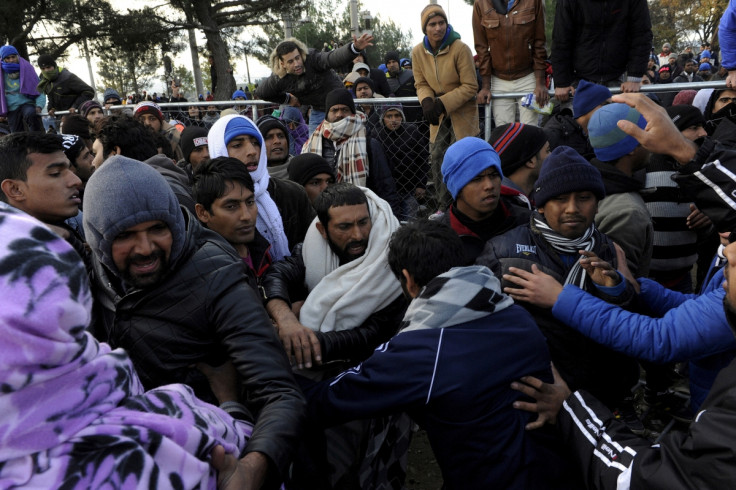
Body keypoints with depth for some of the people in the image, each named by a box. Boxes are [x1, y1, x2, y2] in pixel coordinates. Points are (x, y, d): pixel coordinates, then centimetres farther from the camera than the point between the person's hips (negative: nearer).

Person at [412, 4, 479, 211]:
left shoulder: (460, 48, -19)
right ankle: (443, 206, 17)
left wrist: (443, 103, -25)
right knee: (436, 158, 4)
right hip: (438, 113, 5)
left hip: (462, 112, -4)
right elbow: (421, 83, 3)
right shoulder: (418, 52, -6)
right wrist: (427, 101, -19)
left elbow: (470, 86, -17)